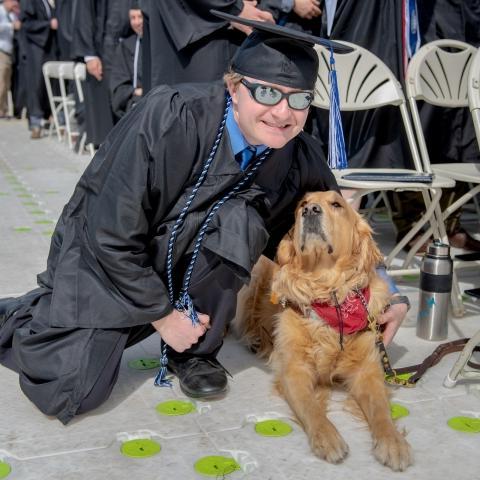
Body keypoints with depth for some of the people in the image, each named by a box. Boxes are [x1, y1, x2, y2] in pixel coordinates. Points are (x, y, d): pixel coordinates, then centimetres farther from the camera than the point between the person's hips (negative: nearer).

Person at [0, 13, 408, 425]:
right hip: (103, 254, -3)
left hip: (183, 260, 4)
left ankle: (196, 352, -3)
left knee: (240, 222, -27)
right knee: (74, 391, -15)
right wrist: (162, 314, -17)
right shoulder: (170, 119, -30)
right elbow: (112, 234, -26)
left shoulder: (300, 158, -16)